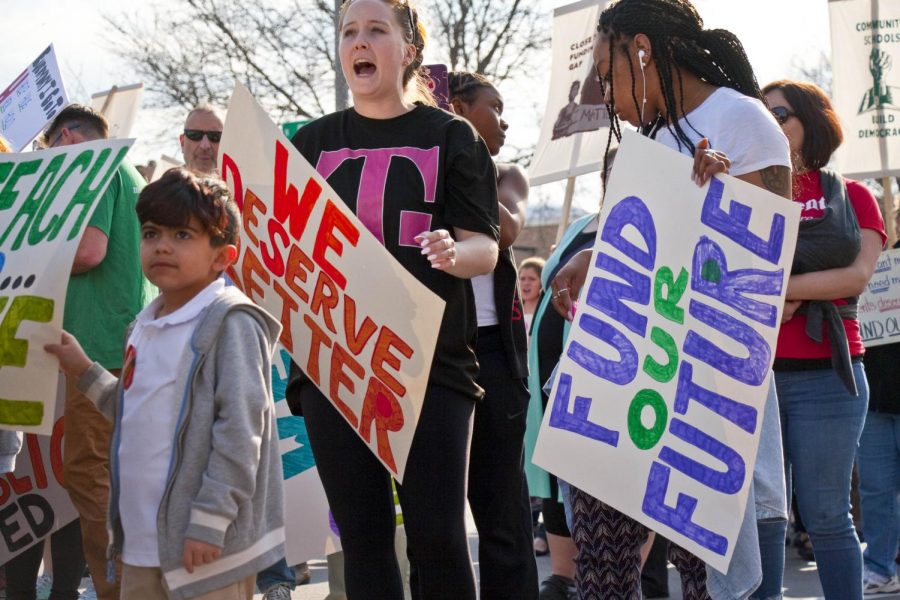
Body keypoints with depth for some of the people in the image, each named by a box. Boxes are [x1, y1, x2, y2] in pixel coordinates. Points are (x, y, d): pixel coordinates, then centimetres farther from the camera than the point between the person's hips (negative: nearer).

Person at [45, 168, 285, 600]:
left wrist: (210, 520, -19)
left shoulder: (230, 322, -13)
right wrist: (85, 373, 20)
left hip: (207, 545, -8)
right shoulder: (146, 326, 14)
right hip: (143, 539, 9)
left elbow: (240, 428, -18)